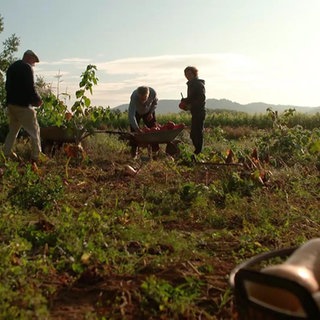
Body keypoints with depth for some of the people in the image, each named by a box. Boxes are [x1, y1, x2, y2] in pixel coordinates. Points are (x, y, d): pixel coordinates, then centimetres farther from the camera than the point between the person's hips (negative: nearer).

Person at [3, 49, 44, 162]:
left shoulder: (12, 67, 17)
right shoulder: (27, 67, -10)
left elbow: (7, 86, 21)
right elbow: (30, 88, -17)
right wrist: (37, 100, -5)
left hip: (10, 103, 8)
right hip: (23, 105, -8)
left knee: (13, 129, 19)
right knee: (34, 130, -2)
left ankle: (6, 152, 20)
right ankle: (36, 155, -4)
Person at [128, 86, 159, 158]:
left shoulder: (153, 92, -33)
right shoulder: (134, 97, -42)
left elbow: (155, 102, -6)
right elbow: (131, 115, -46)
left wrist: (151, 112, -15)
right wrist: (137, 129, -55)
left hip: (148, 112, 3)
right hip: (136, 112, -2)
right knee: (134, 132, -10)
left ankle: (155, 151, 7)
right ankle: (134, 154, -2)